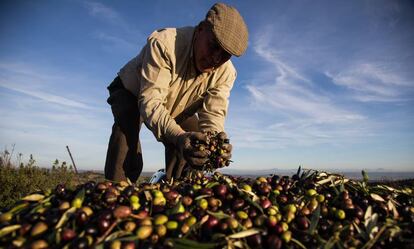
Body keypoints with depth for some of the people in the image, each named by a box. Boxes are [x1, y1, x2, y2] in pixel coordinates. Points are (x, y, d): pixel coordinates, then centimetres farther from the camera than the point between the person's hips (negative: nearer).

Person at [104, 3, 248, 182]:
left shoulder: (226, 72, -22)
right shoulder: (164, 43, -38)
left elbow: (213, 114, -26)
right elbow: (150, 100, -44)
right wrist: (178, 135, -61)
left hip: (175, 110, 5)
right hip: (131, 93, -4)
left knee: (190, 145, -12)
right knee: (127, 125, -34)